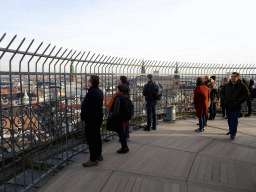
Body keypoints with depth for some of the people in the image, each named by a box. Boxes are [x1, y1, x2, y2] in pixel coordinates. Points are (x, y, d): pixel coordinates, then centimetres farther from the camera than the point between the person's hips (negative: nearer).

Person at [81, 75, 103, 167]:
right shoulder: (99, 91, 9)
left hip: (91, 119, -10)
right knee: (97, 137, 20)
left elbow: (87, 107, -24)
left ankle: (93, 159, 7)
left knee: (91, 139, -2)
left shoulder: (92, 93, -23)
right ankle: (98, 155, 34)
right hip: (98, 117, 11)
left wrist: (83, 116, -8)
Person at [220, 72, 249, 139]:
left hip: (237, 107, -4)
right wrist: (224, 100, -3)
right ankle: (231, 130, 33)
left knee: (234, 119, -10)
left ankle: (233, 133, -6)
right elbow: (221, 93, 14)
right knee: (229, 119, 14)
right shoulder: (226, 85, 7)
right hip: (228, 106, 4)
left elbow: (246, 95, -8)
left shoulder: (242, 86, -4)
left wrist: (237, 102, -16)